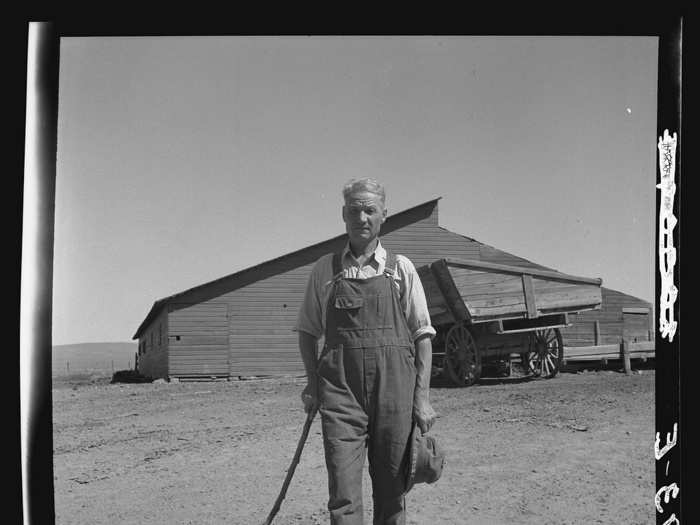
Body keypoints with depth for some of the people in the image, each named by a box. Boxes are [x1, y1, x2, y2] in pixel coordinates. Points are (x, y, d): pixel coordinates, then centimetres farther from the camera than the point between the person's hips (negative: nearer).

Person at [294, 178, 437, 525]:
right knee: (343, 493, -8)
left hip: (394, 389, 0)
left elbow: (423, 336, 5)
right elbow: (307, 331, 16)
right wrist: (312, 383, 6)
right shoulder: (324, 270, 9)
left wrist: (422, 397, -2)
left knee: (391, 492, 7)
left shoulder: (400, 268, 7)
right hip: (340, 391, 0)